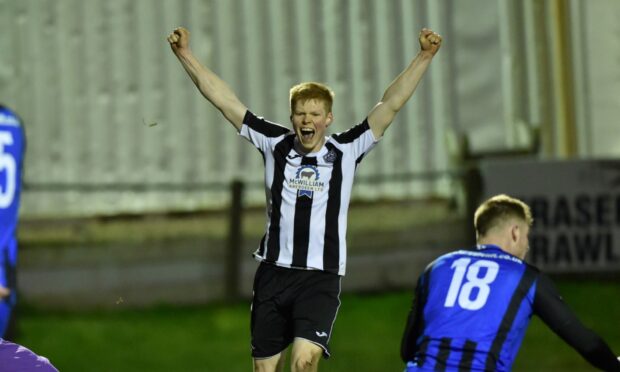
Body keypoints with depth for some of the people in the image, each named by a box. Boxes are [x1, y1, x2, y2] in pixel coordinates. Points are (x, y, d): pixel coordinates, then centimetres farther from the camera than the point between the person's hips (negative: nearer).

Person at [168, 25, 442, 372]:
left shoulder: (346, 151, 0)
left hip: (321, 278, -2)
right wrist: (186, 55, 0)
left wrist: (424, 57, -13)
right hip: (273, 272, 2)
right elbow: (224, 99, 3)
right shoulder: (276, 144, 3)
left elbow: (391, 103, -6)